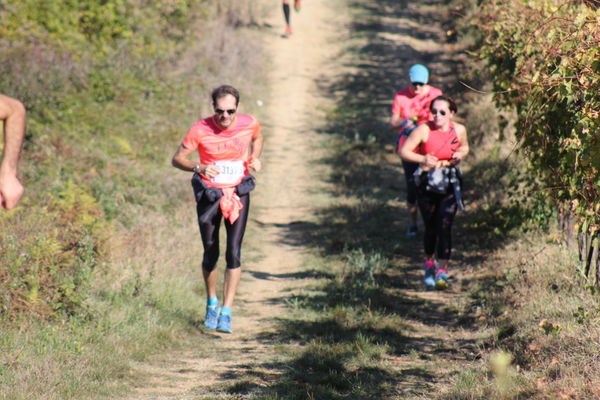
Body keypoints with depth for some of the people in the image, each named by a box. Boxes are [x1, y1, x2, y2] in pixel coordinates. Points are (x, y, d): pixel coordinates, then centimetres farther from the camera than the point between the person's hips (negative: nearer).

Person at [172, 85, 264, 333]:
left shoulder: (249, 124, -9)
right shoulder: (200, 130, -16)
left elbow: (257, 138, 16)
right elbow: (177, 159, -10)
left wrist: (255, 158, -4)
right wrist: (200, 168, -29)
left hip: (238, 194, 1)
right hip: (209, 196, -1)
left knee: (233, 254, -10)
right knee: (210, 254, 6)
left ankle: (226, 313, -5)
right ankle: (212, 303, 31)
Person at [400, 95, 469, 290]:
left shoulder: (459, 130, -4)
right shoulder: (424, 130, -13)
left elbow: (464, 147, 17)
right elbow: (404, 151, -12)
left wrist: (460, 154, -6)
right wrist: (423, 159, -28)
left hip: (450, 184, 0)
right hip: (427, 184, 0)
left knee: (444, 228, -11)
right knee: (430, 228, 10)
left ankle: (442, 273, -10)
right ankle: (429, 264, 36)